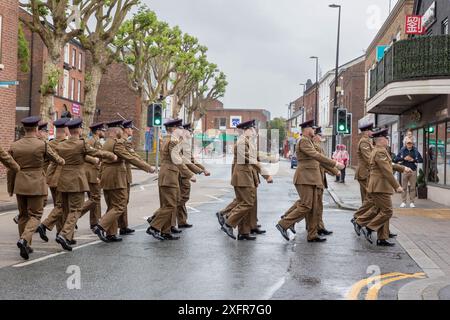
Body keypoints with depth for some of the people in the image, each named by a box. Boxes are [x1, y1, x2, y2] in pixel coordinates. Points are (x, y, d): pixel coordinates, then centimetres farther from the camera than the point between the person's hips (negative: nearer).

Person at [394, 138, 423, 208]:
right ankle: (403, 202, 6)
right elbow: (395, 159, 0)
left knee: (412, 187, 1)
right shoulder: (402, 151, 6)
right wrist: (404, 158, -10)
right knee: (404, 187, 1)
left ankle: (412, 202, 6)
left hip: (413, 171, 0)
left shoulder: (415, 151, 8)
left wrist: (413, 160, -8)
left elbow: (421, 160, 5)